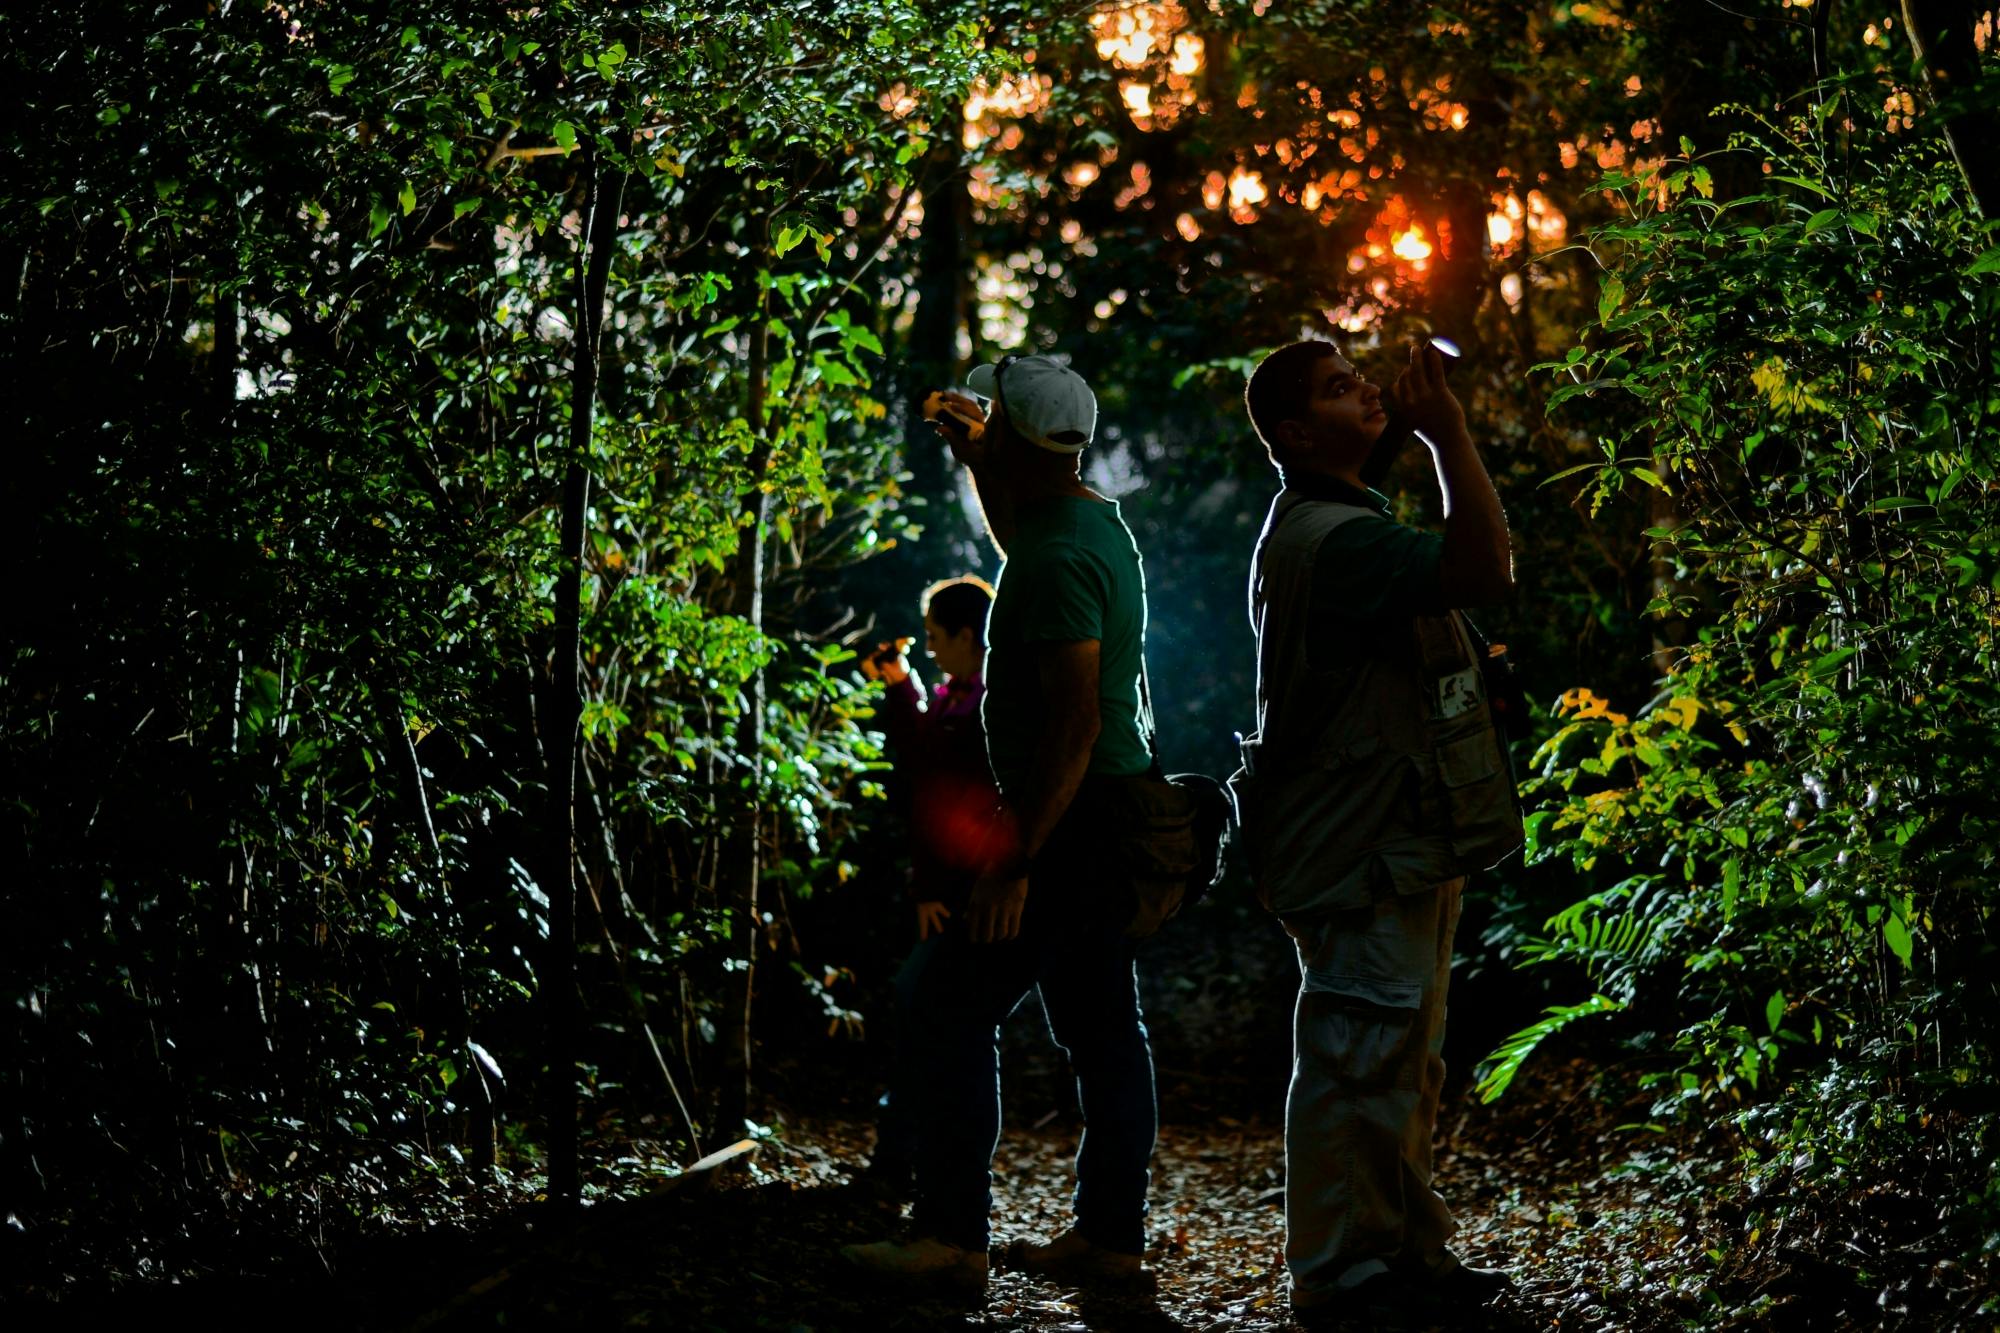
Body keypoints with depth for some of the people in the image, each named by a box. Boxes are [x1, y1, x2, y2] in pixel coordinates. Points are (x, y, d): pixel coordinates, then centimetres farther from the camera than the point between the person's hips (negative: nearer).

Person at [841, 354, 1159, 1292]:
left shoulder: (1059, 562, -20)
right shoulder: (1091, 520, 11)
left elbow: (1075, 724, -25)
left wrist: (1015, 863, -24)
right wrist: (978, 467, 28)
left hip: (1069, 820, -10)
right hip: (1105, 817, 10)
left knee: (956, 1006, -6)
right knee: (1101, 1026, 11)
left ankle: (951, 1235, -5)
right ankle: (1110, 1239, 15)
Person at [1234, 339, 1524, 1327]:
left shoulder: (1333, 528, 19)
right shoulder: (1332, 538, -19)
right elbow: (1486, 568, -31)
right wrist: (1448, 436, -25)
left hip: (1399, 849, 11)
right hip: (1368, 855, -11)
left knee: (1401, 1061, 16)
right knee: (1360, 1061, -6)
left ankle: (1408, 1249, 25)